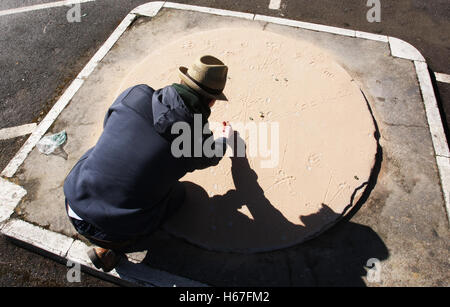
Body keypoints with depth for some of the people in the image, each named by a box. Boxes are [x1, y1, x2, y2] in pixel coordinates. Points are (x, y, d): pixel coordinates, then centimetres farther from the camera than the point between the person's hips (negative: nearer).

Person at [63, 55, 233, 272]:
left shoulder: (135, 95, -8)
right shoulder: (197, 139, -17)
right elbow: (210, 157, 9)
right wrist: (225, 140, 31)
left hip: (74, 204, 4)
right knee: (176, 192, 19)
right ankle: (108, 249, 13)